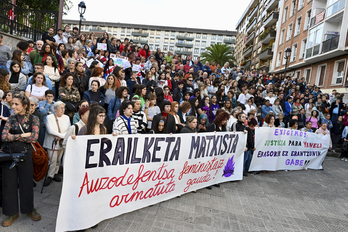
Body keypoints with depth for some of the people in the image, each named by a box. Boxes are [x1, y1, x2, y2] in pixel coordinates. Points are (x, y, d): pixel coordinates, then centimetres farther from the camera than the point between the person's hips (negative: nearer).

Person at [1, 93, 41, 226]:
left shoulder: (33, 119, -3)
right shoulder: (11, 118, 4)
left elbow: (34, 138, -14)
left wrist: (13, 137, -9)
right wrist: (23, 135, -12)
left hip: (25, 153, -2)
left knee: (26, 182, 8)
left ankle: (29, 209, 28)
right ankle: (12, 212, 25)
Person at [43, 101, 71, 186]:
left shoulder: (66, 118, 8)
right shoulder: (49, 117, -5)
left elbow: (69, 130, 2)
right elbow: (50, 130, -16)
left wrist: (60, 136, -13)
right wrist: (63, 135, -18)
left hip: (62, 143, 4)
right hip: (52, 143, -4)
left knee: (58, 160, 11)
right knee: (53, 160, -7)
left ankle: (55, 173, 27)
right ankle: (50, 176, 8)